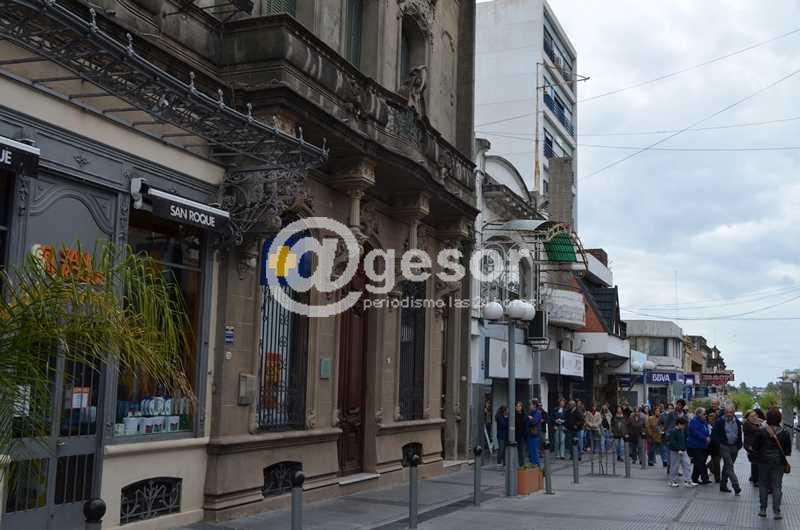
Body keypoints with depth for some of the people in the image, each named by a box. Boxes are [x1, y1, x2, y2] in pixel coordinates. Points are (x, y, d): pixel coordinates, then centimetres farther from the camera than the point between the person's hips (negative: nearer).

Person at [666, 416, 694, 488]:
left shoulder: (683, 431, 11)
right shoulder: (673, 432, -15)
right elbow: (672, 442, -21)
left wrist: (684, 448, 10)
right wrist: (678, 450, -26)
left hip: (683, 452, 8)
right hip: (675, 452, -8)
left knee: (686, 466, 1)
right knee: (675, 467, 2)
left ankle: (687, 482, 2)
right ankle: (673, 481, 14)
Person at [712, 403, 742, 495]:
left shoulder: (737, 422, 9)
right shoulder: (719, 421, -7)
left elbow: (739, 435, 18)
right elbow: (714, 434, -4)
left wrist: (739, 445, 10)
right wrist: (719, 444, -10)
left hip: (734, 447, 5)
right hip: (724, 447, -5)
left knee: (727, 466, 12)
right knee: (729, 466, -14)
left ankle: (723, 485, 20)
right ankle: (736, 486, -19)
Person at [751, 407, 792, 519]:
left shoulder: (760, 432, -11)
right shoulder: (785, 433, -8)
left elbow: (755, 448, -5)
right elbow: (788, 451, -2)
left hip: (764, 462, 0)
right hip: (779, 462, 0)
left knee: (763, 485, 13)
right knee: (777, 486, 6)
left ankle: (763, 509, 16)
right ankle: (777, 511, 4)